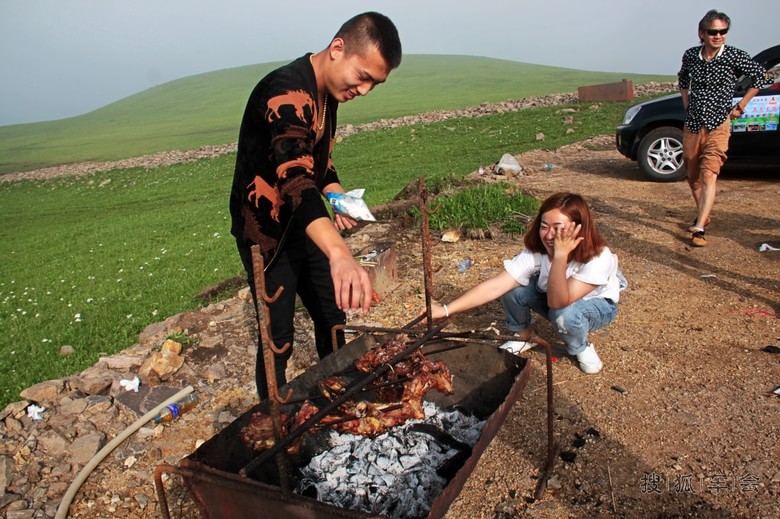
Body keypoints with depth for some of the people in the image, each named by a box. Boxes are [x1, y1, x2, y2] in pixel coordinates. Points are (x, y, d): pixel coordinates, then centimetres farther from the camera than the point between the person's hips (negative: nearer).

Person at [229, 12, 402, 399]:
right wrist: (341, 255, -61)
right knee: (278, 340, 1)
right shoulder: (287, 92, -29)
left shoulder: (328, 91, 1)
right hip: (267, 236, -9)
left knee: (333, 316, 18)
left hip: (304, 227, 9)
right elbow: (296, 181, -46)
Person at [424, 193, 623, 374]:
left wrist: (560, 255, -51)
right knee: (513, 290, -26)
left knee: (566, 315, -37)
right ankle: (524, 336, 4)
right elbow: (495, 286, -34)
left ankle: (581, 348, -3)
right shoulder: (536, 251, -27)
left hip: (598, 305, -3)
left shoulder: (599, 258, -36)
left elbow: (557, 302, -42)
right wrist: (446, 310, -42)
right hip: (555, 296, 3)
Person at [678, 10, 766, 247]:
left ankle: (699, 229, -24)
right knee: (693, 177, 14)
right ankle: (703, 215, 35)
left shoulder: (734, 56, -7)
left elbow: (759, 75, 7)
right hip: (692, 125, 4)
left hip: (718, 125, -4)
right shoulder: (690, 55, 2)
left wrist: (740, 106, 4)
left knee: (709, 176, -18)